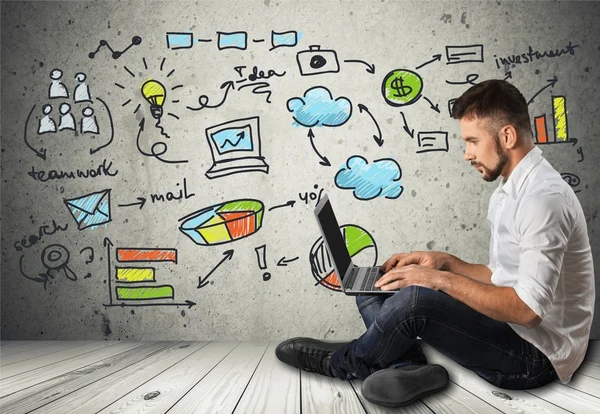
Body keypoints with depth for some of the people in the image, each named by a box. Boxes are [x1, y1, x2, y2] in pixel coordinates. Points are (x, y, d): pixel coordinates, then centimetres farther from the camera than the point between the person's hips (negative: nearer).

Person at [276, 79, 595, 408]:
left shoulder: (543, 197, -21)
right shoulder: (508, 193, 11)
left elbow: (527, 309, -27)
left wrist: (443, 280, -23)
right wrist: (445, 262, 2)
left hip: (535, 356, -9)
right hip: (508, 329, 9)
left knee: (416, 298, -32)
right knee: (372, 291, 4)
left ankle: (344, 363, -3)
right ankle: (411, 368, -18)